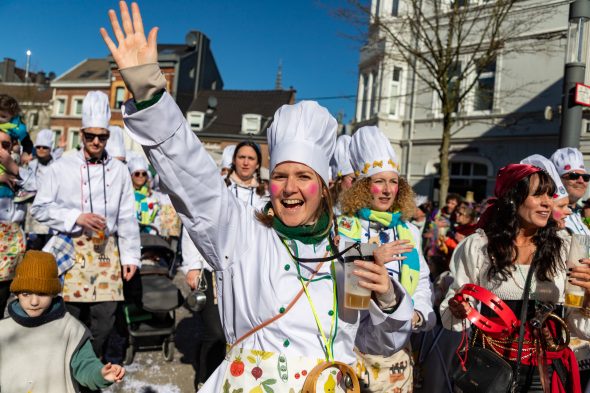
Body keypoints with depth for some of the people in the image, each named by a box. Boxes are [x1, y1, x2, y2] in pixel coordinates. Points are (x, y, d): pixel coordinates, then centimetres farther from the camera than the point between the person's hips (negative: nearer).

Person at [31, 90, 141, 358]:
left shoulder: (119, 170, 6)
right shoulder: (62, 167, 1)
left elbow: (127, 218, 7)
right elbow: (40, 209, 1)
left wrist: (130, 255, 4)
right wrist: (77, 218, -13)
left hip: (106, 251, 2)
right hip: (70, 250, -2)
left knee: (104, 315, 5)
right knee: (68, 315, 3)